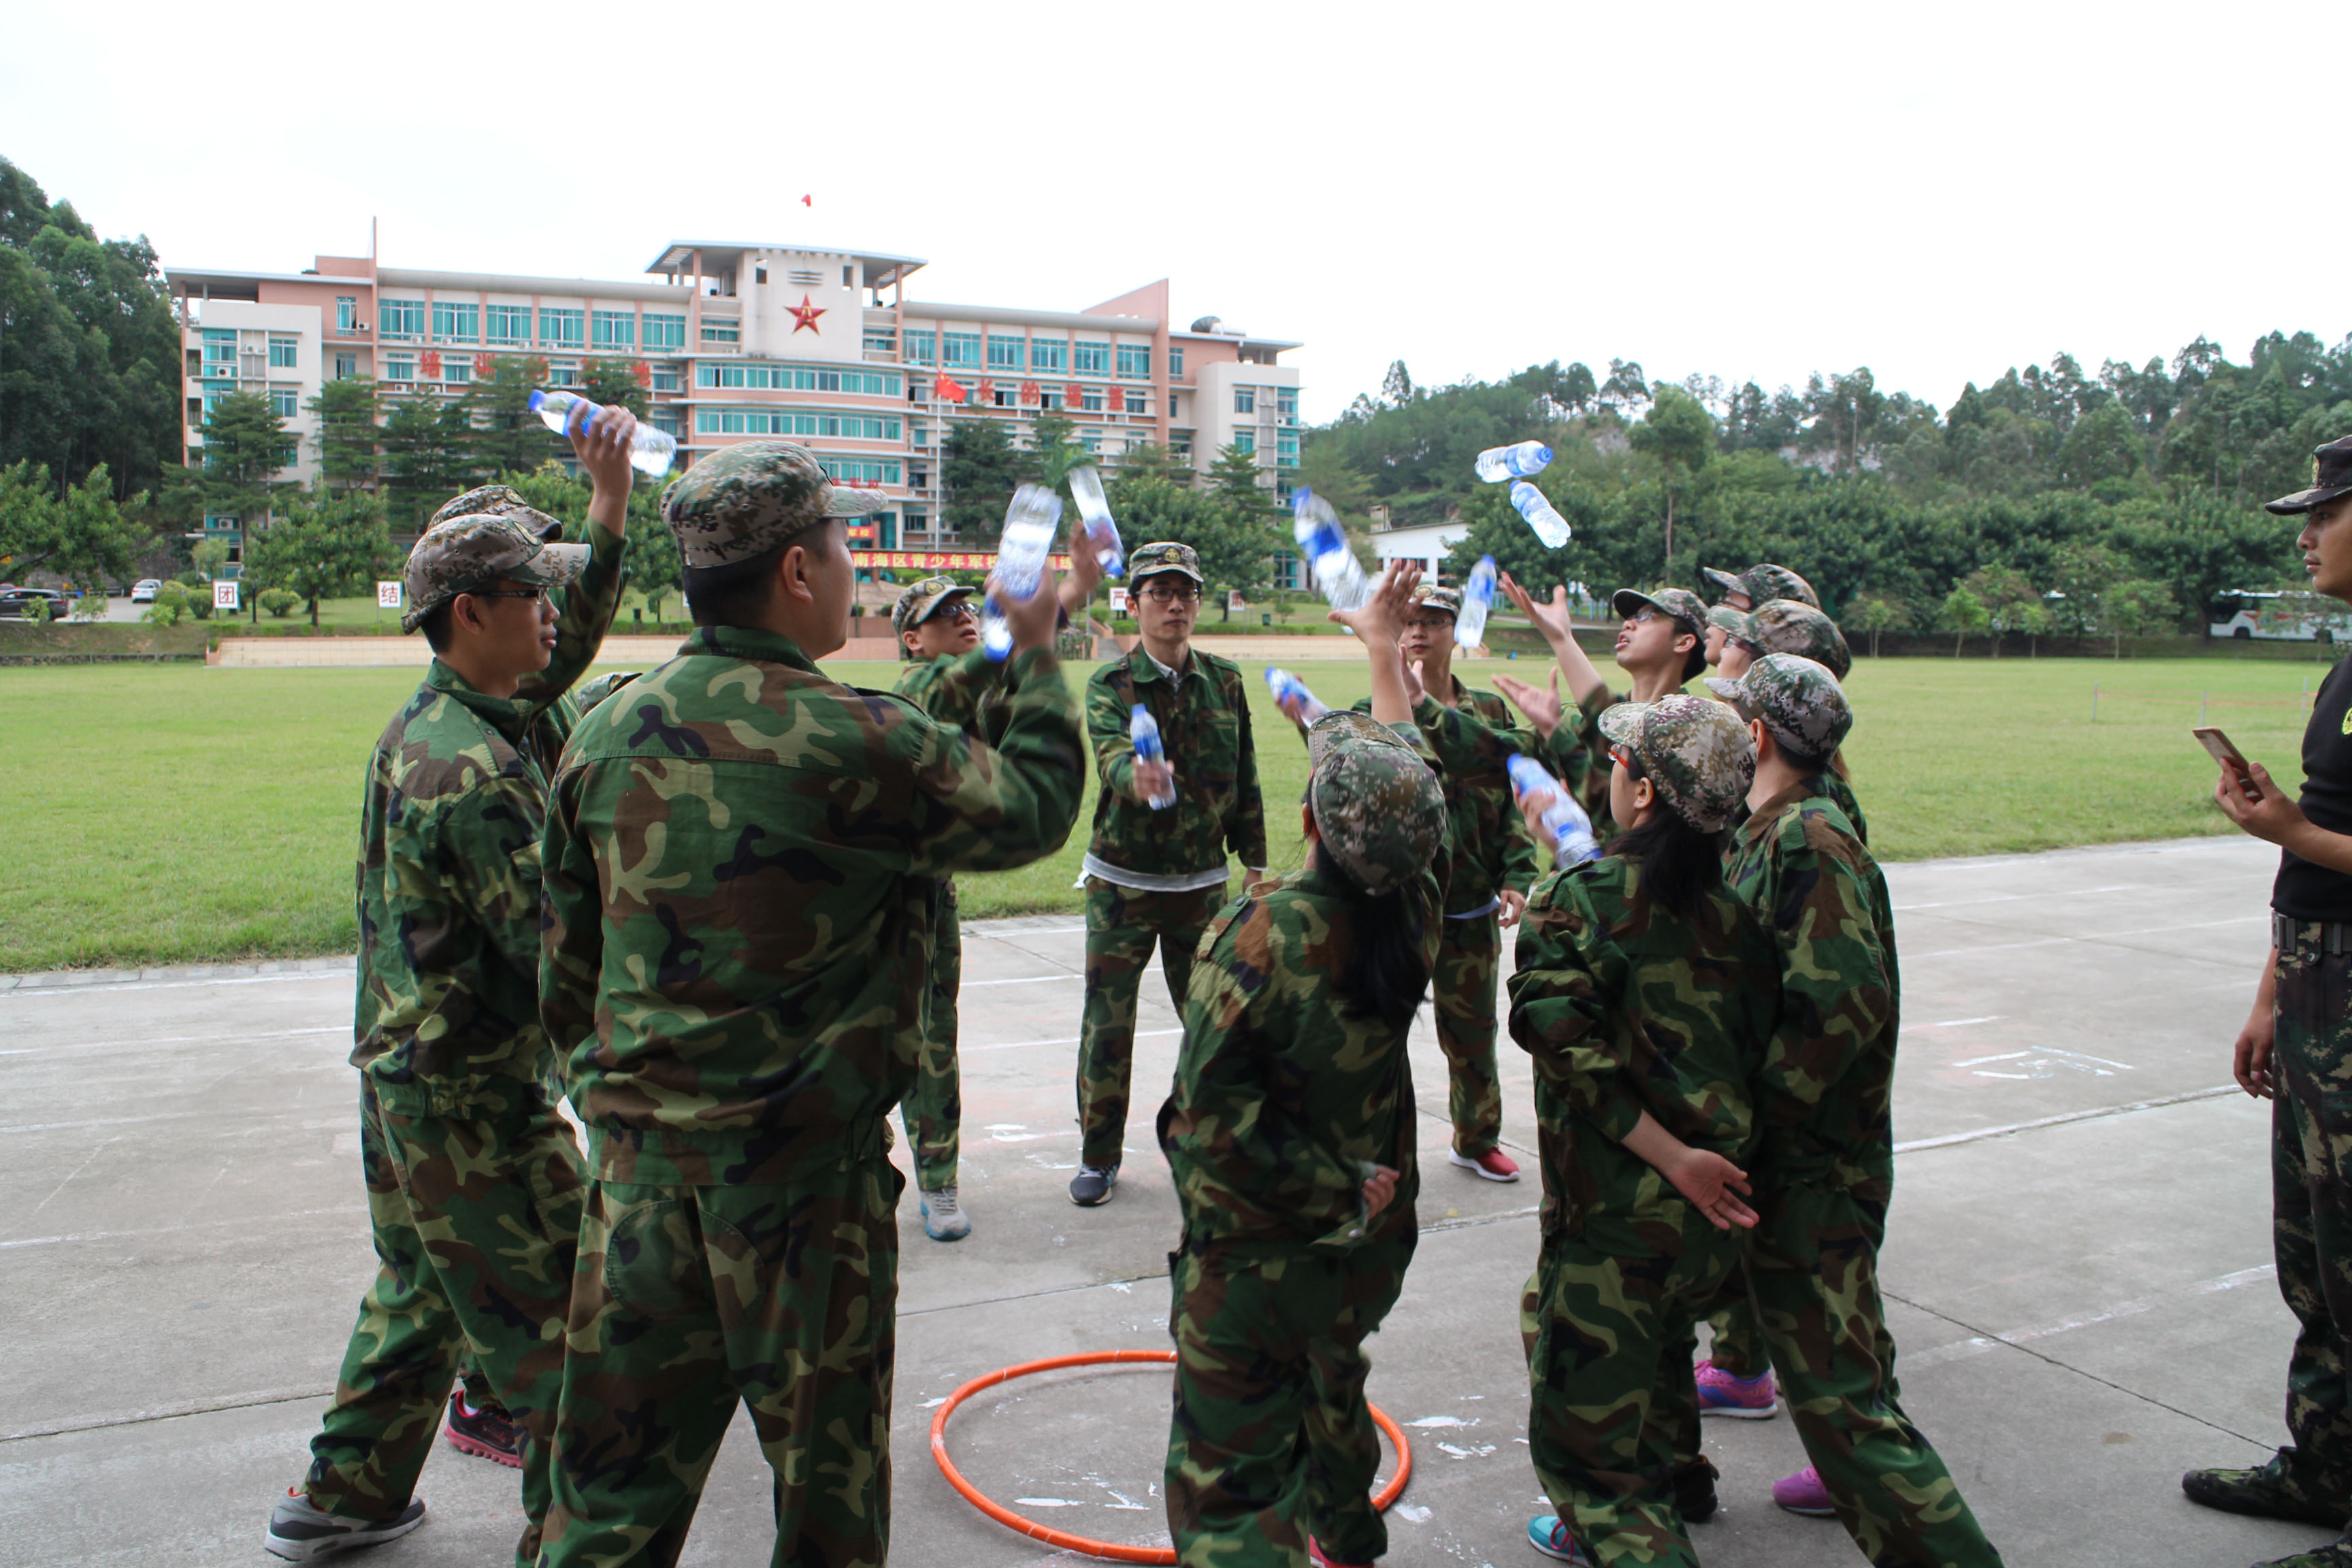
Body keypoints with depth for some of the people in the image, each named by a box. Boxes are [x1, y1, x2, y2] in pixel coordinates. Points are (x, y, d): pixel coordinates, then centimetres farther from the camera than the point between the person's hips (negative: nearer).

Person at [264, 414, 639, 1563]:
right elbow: (557, 948, -25)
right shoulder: (477, 772, -25)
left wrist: (608, 507, 16)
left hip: (406, 1072, 10)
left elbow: (569, 646, 18)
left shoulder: (429, 723, 6)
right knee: (559, 1316, 3)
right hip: (475, 1095, -10)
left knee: (422, 1290, 25)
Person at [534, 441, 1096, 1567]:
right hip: (805, 1165, -5)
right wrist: (1037, 653, 9)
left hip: (641, 1152, 5)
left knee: (617, 1477, 16)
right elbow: (1034, 805, -3)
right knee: (826, 1470, 14)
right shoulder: (855, 745, -18)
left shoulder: (610, 731, 0)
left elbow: (566, 968, 8)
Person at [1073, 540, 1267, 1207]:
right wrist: (1136, 775, -50)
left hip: (1202, 882, 3)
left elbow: (1245, 780, 10)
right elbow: (1111, 752, -27)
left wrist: (1255, 863, 8)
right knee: (1107, 1024, 1)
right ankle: (1099, 1155, 18)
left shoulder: (1225, 681, 4)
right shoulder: (1110, 684, -7)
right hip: (1123, 881, -2)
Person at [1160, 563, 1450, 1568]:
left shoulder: (1259, 933, -25)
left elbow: (1218, 1111, -26)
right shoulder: (1415, 915, -9)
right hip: (1370, 1250, 7)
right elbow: (1408, 783, 8)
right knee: (1330, 1392, 34)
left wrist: (1336, 1184, -14)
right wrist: (1385, 651, 19)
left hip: (1252, 1254, -6)